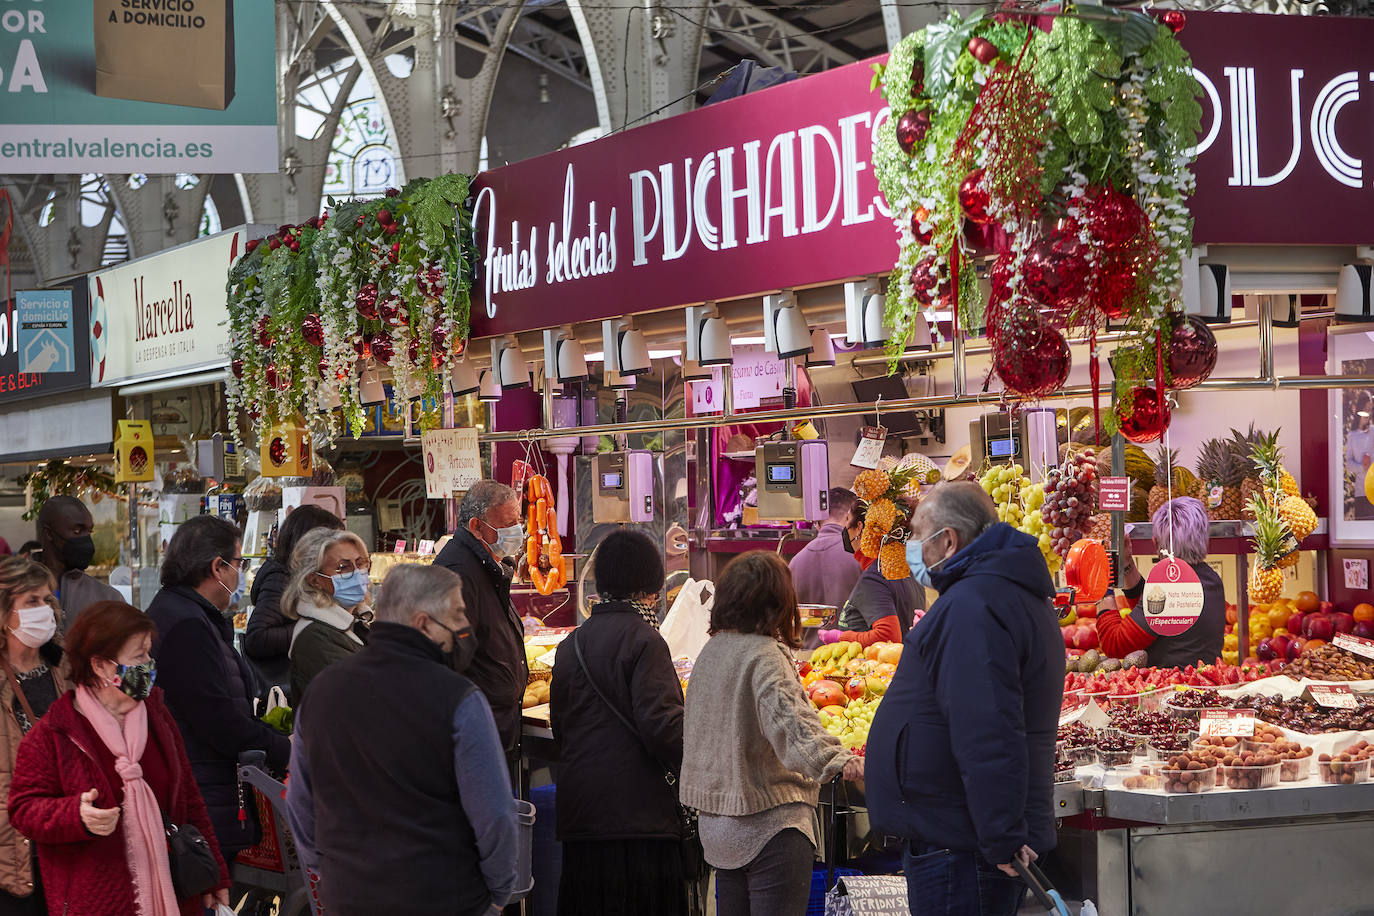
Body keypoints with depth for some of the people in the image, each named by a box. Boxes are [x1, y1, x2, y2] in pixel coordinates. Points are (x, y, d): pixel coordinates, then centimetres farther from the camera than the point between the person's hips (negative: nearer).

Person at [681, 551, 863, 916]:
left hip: (719, 822, 9)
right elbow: (789, 719, -33)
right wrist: (838, 760, -47)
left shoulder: (712, 650, 11)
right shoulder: (764, 656, -16)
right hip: (770, 821, -9)